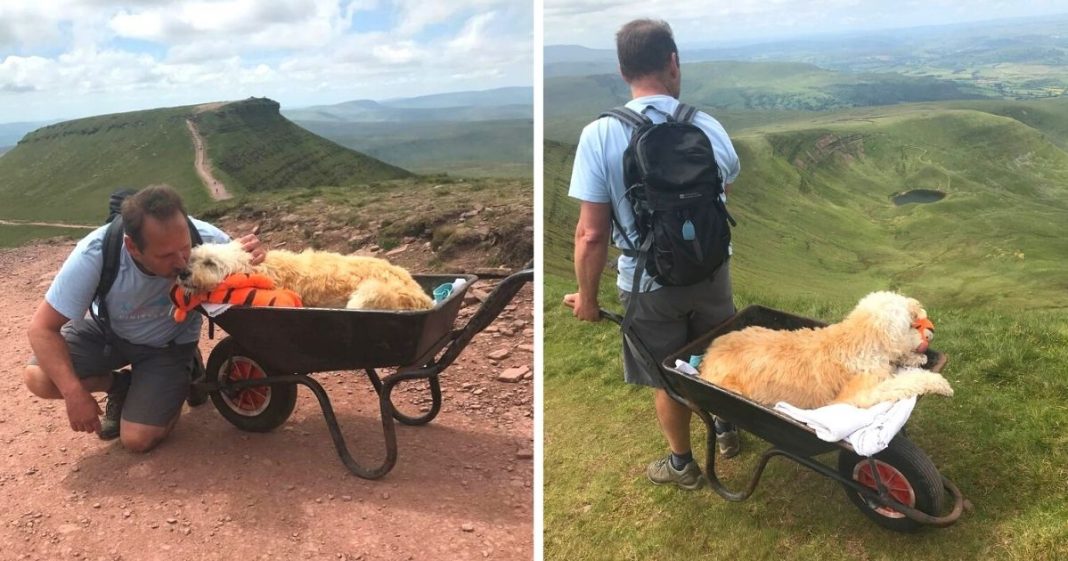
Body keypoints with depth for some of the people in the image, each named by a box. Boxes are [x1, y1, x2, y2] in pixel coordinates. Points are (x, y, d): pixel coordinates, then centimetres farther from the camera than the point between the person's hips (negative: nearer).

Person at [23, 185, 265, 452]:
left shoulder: (206, 239, -35)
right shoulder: (94, 255, -35)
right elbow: (43, 328, -25)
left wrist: (248, 258, -39)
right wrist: (75, 395, -34)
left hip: (170, 344, -1)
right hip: (108, 332, 1)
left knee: (138, 439, -11)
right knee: (38, 378, -22)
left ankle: (184, 373, 17)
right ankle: (119, 385, 8)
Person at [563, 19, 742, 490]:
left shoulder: (600, 135, -21)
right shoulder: (708, 127, -10)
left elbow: (591, 234, -21)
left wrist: (587, 297, -6)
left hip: (650, 284, -3)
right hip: (711, 271, 3)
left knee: (668, 380, 18)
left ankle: (682, 464, 38)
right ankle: (725, 430, 51)